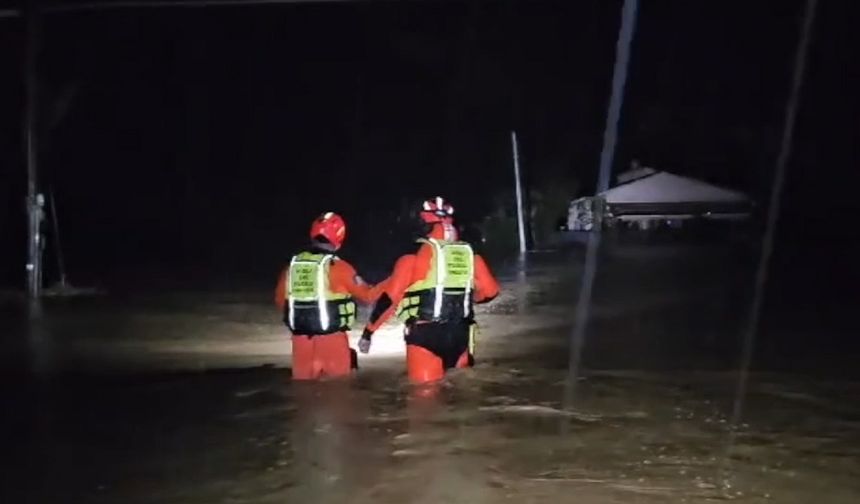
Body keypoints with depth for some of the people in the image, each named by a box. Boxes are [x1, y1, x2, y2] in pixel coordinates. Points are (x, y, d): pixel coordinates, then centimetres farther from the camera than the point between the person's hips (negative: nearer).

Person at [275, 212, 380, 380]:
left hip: (301, 340, 4)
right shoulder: (337, 267, -11)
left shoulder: (292, 265, 3)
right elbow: (367, 295, -1)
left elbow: (280, 299, 15)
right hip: (331, 339, -4)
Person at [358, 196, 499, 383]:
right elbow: (490, 290, 14)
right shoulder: (470, 254, 7)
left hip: (426, 334, -4)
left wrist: (368, 332, 2)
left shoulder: (416, 255, -5)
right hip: (460, 333, 4)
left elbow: (389, 296, -6)